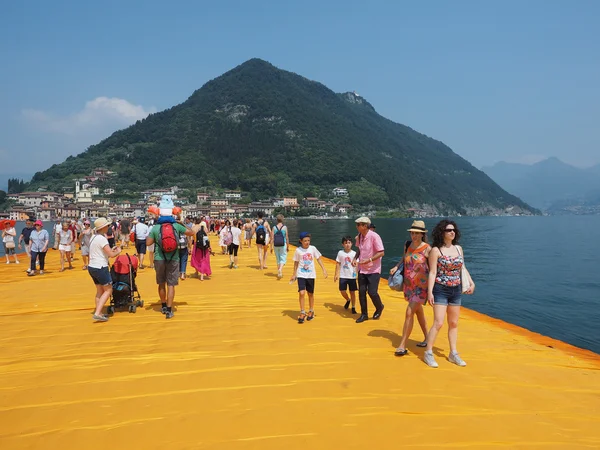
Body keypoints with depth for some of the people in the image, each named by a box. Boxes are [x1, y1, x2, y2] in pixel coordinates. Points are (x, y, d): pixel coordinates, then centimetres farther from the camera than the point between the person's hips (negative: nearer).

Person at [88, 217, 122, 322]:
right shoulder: (102, 239, -17)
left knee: (100, 291, 16)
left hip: (91, 267, 9)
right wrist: (118, 251, 0)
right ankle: (97, 313, -8)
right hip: (100, 268, -9)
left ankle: (98, 313, 18)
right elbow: (111, 254, -20)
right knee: (108, 290, -1)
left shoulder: (93, 237, 11)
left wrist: (111, 249, 13)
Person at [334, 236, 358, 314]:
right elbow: (338, 264, 5)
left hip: (352, 276, -1)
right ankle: (348, 300, 30)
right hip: (343, 276, 1)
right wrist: (336, 274, 3)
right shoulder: (340, 253, -1)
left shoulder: (354, 253, -4)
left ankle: (353, 308, 18)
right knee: (342, 291, -1)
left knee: (352, 292, 4)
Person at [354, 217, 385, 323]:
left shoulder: (374, 236, -19)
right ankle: (364, 314, 21)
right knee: (361, 292, 7)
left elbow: (381, 253, -19)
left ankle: (379, 307, 25)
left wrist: (368, 260, -26)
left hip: (373, 270, -6)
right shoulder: (359, 236, 2)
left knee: (372, 292, -6)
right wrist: (355, 258, 0)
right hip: (362, 269, 6)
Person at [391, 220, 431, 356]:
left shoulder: (427, 249, -14)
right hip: (409, 285, 6)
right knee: (419, 311, 20)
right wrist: (396, 267, 0)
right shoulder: (407, 245, 2)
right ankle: (427, 339, 38)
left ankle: (402, 346, -5)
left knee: (409, 313, -12)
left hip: (421, 286, -6)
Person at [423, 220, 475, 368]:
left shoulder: (458, 248, 7)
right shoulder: (436, 250, -9)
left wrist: (471, 282, 4)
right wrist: (429, 292, -17)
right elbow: (432, 273, -12)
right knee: (438, 323, -9)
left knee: (454, 323, 13)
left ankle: (453, 354, 25)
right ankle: (428, 353, 4)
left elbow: (463, 268, 17)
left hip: (456, 290, 6)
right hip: (440, 290, -6)